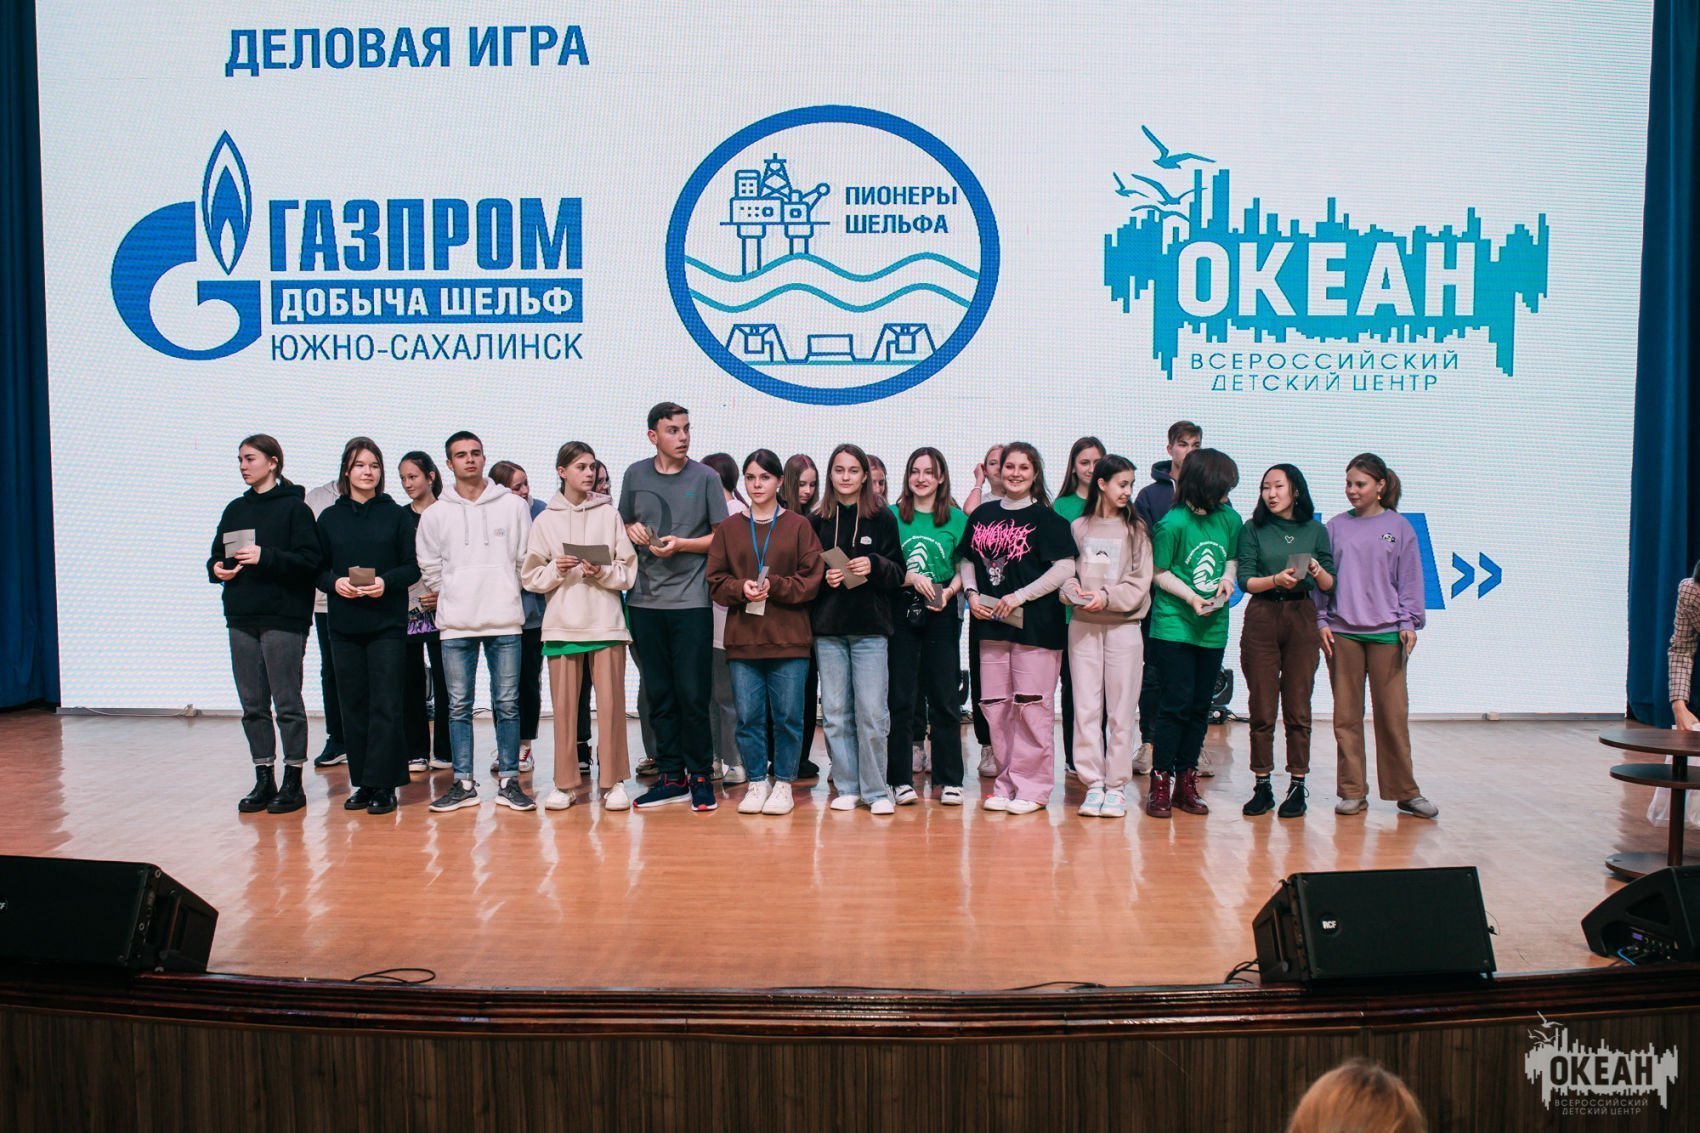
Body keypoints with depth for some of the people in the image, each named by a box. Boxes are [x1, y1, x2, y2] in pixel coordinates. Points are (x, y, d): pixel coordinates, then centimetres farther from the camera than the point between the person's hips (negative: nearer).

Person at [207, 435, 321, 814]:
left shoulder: (294, 507, -4)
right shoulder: (235, 509, 16)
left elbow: (310, 560, -13)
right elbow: (216, 556, 20)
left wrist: (265, 557, -22)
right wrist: (217, 569, -2)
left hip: (283, 618, -6)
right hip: (242, 618, 7)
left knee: (287, 702, -2)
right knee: (252, 704, 9)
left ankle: (293, 782, 6)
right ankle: (264, 782, 17)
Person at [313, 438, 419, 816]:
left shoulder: (398, 515, 4)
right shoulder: (330, 518, 10)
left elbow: (413, 567, 1)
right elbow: (318, 569, 9)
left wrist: (386, 582, -16)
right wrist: (335, 582, -11)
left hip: (387, 624, -3)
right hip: (344, 625, 3)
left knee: (386, 705, -5)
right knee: (353, 705, 6)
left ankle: (382, 785, 0)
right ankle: (362, 783, 14)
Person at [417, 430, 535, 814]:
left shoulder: (513, 505, 3)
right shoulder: (435, 514, 5)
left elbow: (527, 559, 6)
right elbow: (430, 569, 11)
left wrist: (502, 595, 5)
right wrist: (455, 598, 7)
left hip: (505, 621, -1)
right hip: (455, 624, 1)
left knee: (507, 703, 2)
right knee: (459, 705, 4)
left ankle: (508, 781, 9)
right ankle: (463, 783, 11)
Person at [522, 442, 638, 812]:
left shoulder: (609, 514, 5)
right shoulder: (545, 520, 7)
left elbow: (628, 571, 4)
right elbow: (530, 577, 6)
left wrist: (602, 573, -14)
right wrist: (555, 570, -12)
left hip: (606, 622, -1)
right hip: (561, 624, 1)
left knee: (611, 703, -1)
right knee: (564, 705, 4)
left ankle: (613, 781, 8)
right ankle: (565, 783, 14)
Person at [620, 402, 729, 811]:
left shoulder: (705, 477, 1)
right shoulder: (635, 475, 8)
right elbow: (623, 526, 17)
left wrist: (681, 544, -12)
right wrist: (631, 532, -5)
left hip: (691, 601, -3)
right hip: (646, 601, 3)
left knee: (692, 694, -2)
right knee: (659, 695, 8)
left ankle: (699, 775, 11)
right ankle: (672, 777, 17)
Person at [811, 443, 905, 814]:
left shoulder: (883, 518, 4)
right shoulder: (816, 521, 7)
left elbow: (898, 573, 3)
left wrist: (874, 565, -16)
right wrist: (823, 578, -9)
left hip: (871, 629, -2)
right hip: (828, 629, 2)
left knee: (872, 712, -5)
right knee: (835, 712, 5)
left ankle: (876, 791, 6)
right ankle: (847, 788, 14)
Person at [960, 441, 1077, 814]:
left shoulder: (1046, 517, -4)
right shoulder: (982, 515, 11)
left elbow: (1065, 568, -11)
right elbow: (968, 560, 17)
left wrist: (1019, 596, -16)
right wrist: (972, 593, -1)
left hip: (1035, 625, -5)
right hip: (990, 623, 5)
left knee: (1032, 706, -3)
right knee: (995, 706, 8)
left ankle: (1032, 787, 6)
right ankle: (1006, 783, 18)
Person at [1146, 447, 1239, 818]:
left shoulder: (1230, 519, 5)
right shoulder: (1173, 523, -11)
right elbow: (1159, 572, -5)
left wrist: (1227, 579, -3)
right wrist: (1190, 596, -18)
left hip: (1213, 628, 5)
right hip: (1174, 625, -5)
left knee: (1200, 705, 9)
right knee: (1177, 703, -7)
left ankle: (1186, 781, 18)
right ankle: (1160, 783, 1)